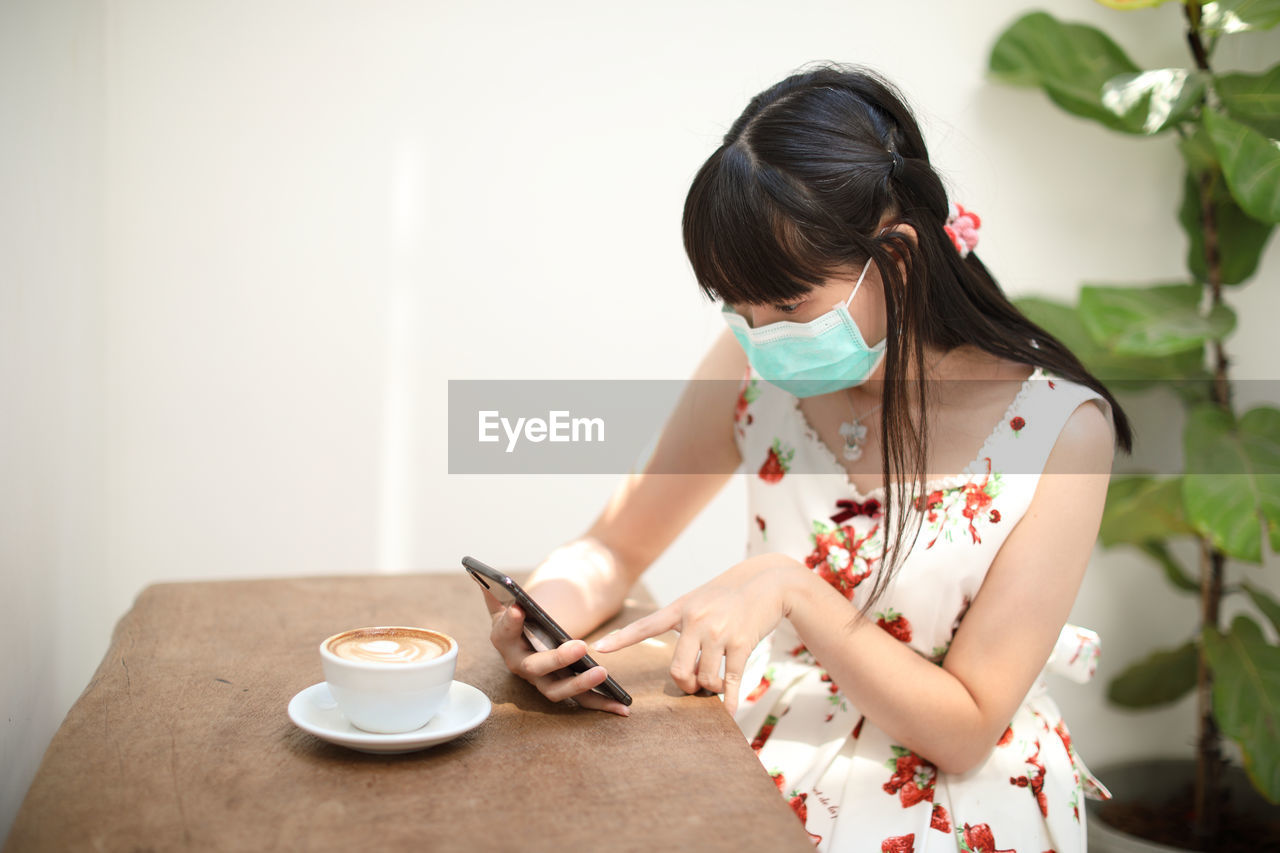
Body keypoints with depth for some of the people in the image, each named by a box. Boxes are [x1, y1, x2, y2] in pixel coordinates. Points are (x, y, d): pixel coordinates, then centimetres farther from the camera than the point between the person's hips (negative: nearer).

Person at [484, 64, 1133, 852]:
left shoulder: (1059, 426, -17)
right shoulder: (756, 365, -8)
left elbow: (965, 730, -15)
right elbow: (614, 548, 2)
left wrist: (789, 588, -28)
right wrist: (547, 609, -20)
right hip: (768, 755, 2)